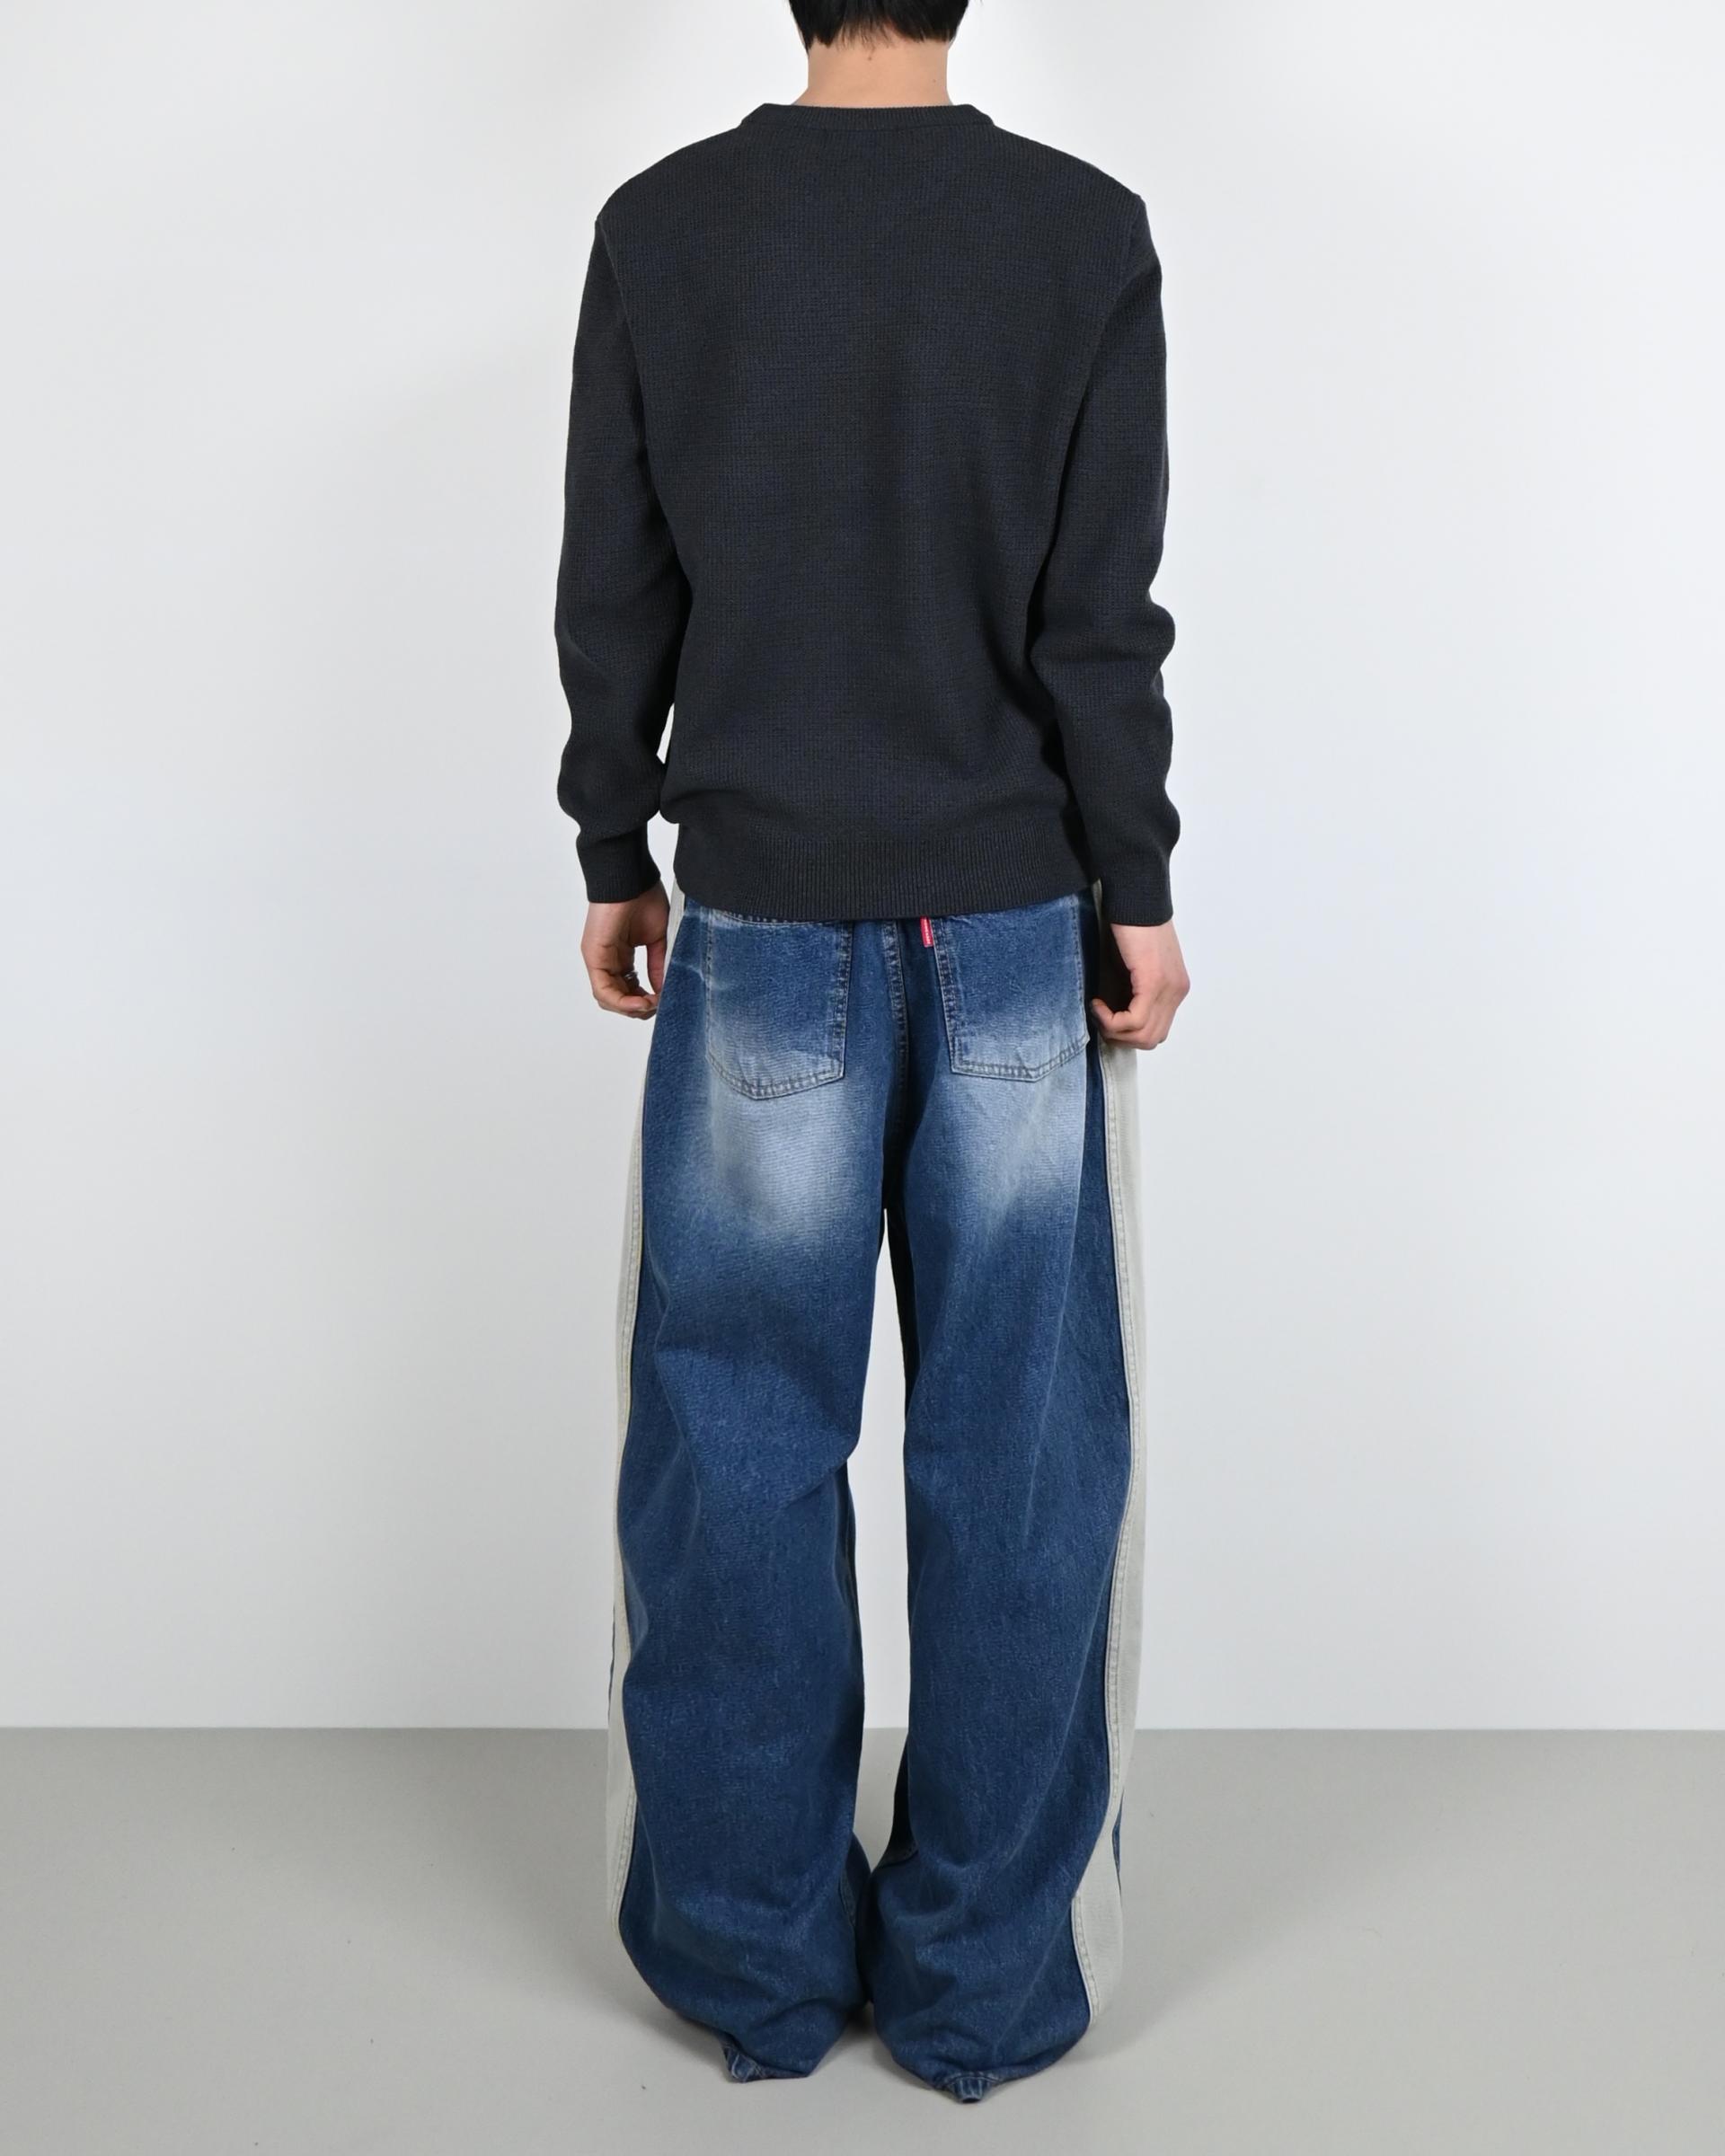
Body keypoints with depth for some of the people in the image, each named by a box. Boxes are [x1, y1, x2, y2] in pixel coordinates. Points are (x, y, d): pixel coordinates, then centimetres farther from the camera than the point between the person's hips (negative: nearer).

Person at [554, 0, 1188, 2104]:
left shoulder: (662, 227, 1)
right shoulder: (1087, 231, -2)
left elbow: (612, 594, 3)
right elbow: (1104, 615, -4)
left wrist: (616, 857, 14)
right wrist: (1137, 889, 5)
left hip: (764, 925, 1)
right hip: (1015, 924, 0)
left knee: (741, 1443, 9)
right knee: (1014, 1453, 6)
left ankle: (760, 1964, 20)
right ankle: (983, 1977, 16)